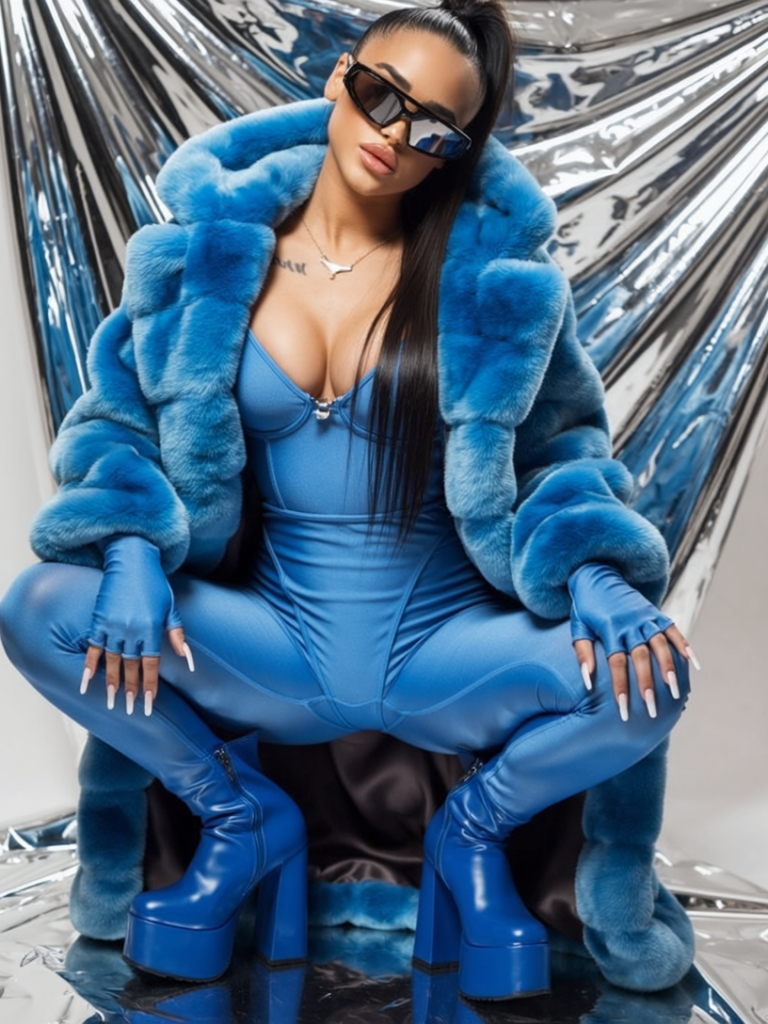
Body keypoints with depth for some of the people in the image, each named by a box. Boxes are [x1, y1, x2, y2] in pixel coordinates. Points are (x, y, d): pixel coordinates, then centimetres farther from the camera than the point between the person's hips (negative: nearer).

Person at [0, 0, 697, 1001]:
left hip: (444, 650, -1)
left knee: (646, 681, -27)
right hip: (280, 646, 1)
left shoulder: (494, 272, -5)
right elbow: (124, 413, 3)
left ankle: (474, 828, 7)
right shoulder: (212, 257, -1)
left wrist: (594, 575, -19)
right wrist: (133, 554, -17)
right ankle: (243, 815, 7)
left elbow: (561, 442, 1)